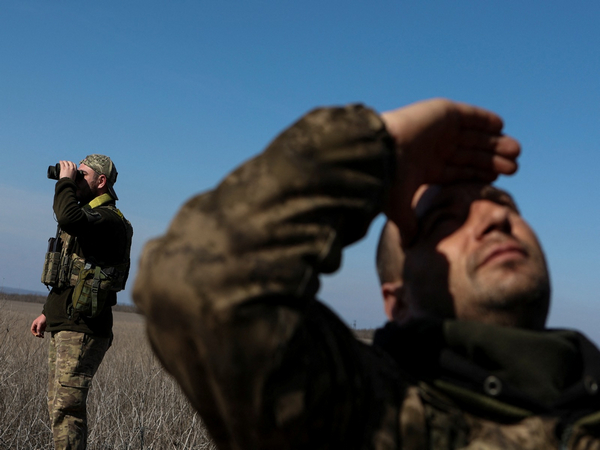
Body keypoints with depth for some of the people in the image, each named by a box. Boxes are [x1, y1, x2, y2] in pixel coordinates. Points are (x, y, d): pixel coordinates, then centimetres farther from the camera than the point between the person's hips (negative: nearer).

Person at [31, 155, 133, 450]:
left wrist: (65, 182, -18)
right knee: (57, 405, 12)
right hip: (62, 326, 10)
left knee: (66, 406, -11)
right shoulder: (86, 216, 20)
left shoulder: (108, 219, -13)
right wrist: (49, 313, 26)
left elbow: (69, 219, -35)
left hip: (82, 329, -10)